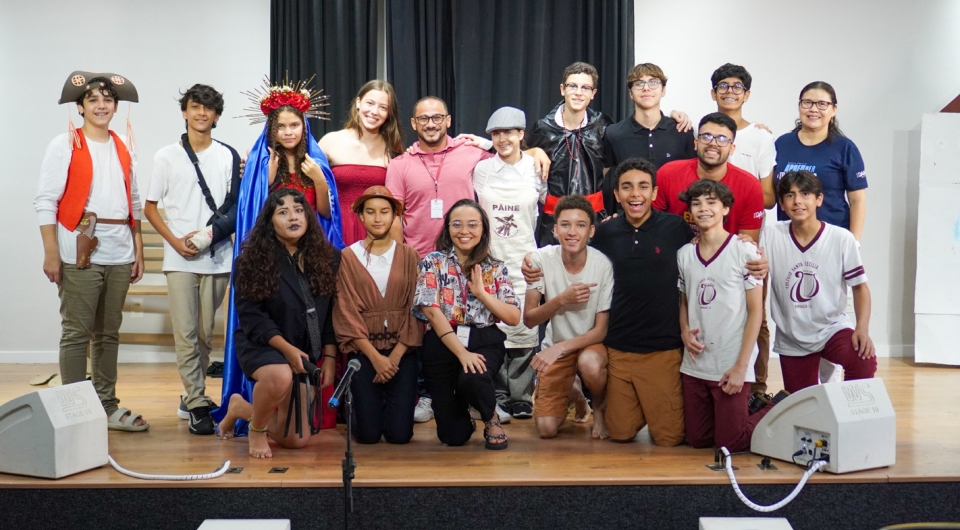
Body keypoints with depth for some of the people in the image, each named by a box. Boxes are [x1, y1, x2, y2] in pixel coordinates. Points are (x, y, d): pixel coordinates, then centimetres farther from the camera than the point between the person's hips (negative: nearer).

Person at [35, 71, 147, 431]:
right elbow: (45, 202, -5)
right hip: (79, 253, -5)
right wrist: (51, 254, -12)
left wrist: (138, 251, 11)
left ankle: (108, 406, 18)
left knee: (109, 333, 10)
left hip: (119, 255, 5)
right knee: (76, 333, -1)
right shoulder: (65, 145, 0)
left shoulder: (124, 149, 15)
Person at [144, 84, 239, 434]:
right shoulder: (167, 157, 6)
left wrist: (210, 233, -9)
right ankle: (198, 405, 0)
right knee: (185, 334, -5)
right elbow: (150, 207, 7)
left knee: (206, 334, 7)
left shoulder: (228, 156, 7)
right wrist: (175, 240, -5)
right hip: (179, 258, -1)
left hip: (217, 257, 1)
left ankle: (192, 396, 22)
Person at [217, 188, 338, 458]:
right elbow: (251, 315, -13)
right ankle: (256, 428, -7)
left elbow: (331, 314, 4)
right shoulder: (252, 260, -10)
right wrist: (287, 349, -23)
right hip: (261, 346, -4)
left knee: (296, 441, 2)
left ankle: (241, 408, 31)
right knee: (281, 375, -41)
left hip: (305, 352, 4)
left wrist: (329, 359, -2)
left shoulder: (326, 258, -1)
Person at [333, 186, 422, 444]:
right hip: (363, 348, -1)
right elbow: (347, 313, -4)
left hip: (402, 349, 1)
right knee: (368, 434, -7)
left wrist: (395, 357, -10)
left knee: (400, 434, -7)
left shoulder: (409, 256, 3)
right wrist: (376, 357, -12)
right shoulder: (348, 257, 0)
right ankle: (357, 406, 27)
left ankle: (394, 403, 27)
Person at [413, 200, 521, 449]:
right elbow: (433, 312, -10)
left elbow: (514, 318, 0)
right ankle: (461, 410, 35)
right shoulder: (432, 263, 2)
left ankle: (491, 418, 0)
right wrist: (461, 352, -19)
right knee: (453, 436, -5)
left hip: (484, 342, 1)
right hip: (442, 344, 0)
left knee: (472, 379, -36)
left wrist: (481, 293, -11)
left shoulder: (496, 269, 7)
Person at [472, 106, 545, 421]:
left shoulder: (536, 169, 3)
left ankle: (521, 398, 9)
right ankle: (497, 398, 7)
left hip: (524, 262, 0)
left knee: (524, 332, -3)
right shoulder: (481, 169, 6)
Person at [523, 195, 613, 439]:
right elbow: (529, 319, -12)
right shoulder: (540, 259, -15)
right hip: (556, 347, 2)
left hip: (590, 343, -2)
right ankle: (570, 395, 26)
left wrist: (561, 347, -28)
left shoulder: (602, 265, -20)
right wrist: (562, 299, -29)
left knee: (590, 363, -39)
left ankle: (600, 410, -3)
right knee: (546, 428, -10)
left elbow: (602, 329, -15)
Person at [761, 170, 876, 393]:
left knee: (865, 363, -31)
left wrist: (862, 329, -19)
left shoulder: (841, 238, -11)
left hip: (833, 328, -2)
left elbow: (860, 286, -6)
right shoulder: (771, 236, -7)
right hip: (792, 340, 2)